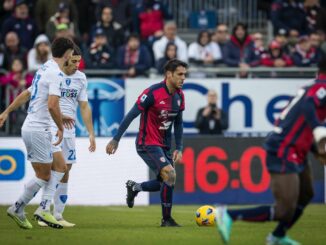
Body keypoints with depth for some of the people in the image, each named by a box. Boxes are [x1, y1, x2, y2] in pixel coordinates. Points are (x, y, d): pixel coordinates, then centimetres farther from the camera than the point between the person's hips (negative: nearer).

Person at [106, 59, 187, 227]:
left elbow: (178, 123, 14)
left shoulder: (179, 96, 3)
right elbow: (131, 115, -17)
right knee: (169, 174, -20)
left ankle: (134, 188, 35)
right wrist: (116, 139, -16)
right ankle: (166, 219, -8)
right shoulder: (153, 93, -20)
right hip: (147, 144, -8)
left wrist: (179, 148, 7)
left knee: (166, 182, 11)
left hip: (164, 146, 8)